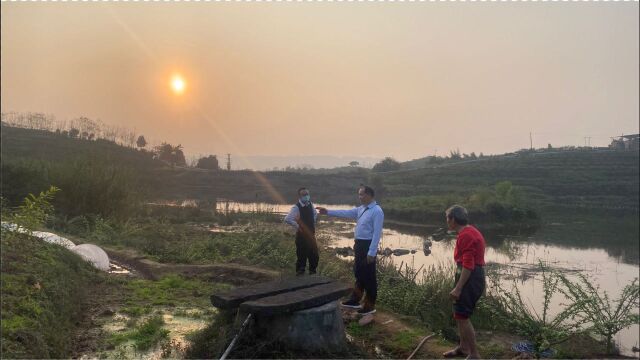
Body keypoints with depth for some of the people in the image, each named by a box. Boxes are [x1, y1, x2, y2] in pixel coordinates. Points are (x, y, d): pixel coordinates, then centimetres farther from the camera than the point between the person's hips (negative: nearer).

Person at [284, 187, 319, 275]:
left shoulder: (310, 204, 3)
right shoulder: (296, 207, -19)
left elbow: (315, 214, 25)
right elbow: (287, 219, -33)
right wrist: (297, 227, -23)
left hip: (311, 234, 7)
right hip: (301, 235, -7)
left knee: (314, 256, 16)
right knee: (301, 257, 2)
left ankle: (313, 273, 34)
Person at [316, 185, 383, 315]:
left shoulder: (377, 211, -17)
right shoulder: (361, 209, 10)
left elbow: (377, 233, -20)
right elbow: (347, 213, 15)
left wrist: (371, 252, -23)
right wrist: (328, 212, 12)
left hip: (368, 245, -9)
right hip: (359, 244, 9)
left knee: (368, 275, 2)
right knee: (358, 273, 18)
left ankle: (370, 306, 15)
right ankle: (355, 300, 32)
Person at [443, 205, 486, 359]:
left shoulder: (465, 235, -19)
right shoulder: (469, 231, 14)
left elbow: (468, 265, -25)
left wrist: (458, 288, -25)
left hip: (469, 279, -11)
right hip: (471, 277, 11)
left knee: (461, 316, -4)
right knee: (459, 314, 19)